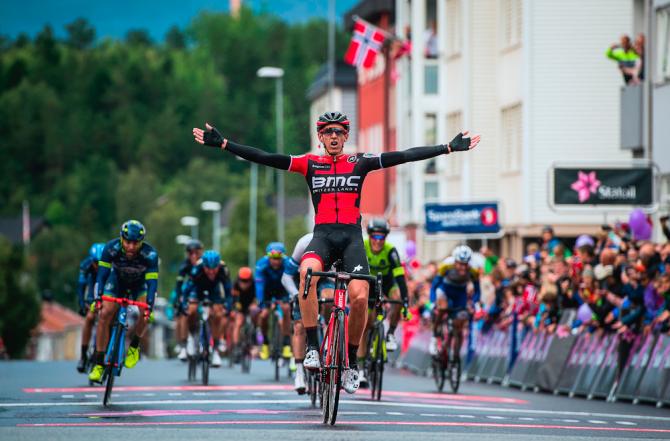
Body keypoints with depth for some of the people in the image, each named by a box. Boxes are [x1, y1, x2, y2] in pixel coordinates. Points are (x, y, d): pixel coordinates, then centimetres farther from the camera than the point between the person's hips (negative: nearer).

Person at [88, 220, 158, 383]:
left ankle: (134, 347, 1)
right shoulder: (111, 248, -31)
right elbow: (102, 274, -30)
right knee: (105, 313, -18)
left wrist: (149, 306, -47)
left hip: (139, 284, 0)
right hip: (117, 281, 0)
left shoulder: (150, 254, -34)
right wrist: (98, 298, -42)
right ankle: (99, 364, -12)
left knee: (145, 312, -26)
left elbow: (152, 282, -35)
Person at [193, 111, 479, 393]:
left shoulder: (359, 163, 8)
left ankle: (351, 362, 5)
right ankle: (312, 347, -26)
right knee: (307, 272, -33)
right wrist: (223, 144, -4)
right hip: (323, 235, 0)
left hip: (352, 236, 0)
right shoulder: (310, 164, 9)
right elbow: (265, 158, 3)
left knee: (359, 297, -18)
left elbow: (403, 156, 3)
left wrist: (450, 148, -2)